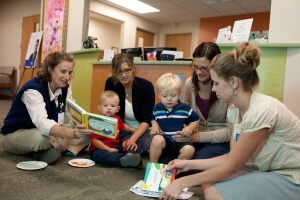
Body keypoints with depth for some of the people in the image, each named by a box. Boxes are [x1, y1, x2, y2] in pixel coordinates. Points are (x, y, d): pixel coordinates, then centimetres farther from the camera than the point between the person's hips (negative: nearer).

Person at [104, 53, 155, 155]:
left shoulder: (146, 86, -16)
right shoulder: (111, 83, -9)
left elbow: (146, 120, -17)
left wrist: (132, 139, -32)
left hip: (142, 130, -2)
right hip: (121, 130, 2)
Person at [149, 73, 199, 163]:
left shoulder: (185, 108, 0)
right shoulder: (157, 108, 6)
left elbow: (195, 120, 11)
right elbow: (154, 119, 25)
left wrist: (190, 128, -9)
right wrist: (154, 126, 2)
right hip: (164, 140, 0)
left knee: (189, 150, -31)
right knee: (157, 139, -35)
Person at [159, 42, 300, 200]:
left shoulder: (260, 111, -30)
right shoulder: (235, 109, -3)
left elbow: (231, 166, -23)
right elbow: (232, 157, 0)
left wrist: (182, 182, -18)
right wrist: (189, 164, -1)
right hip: (267, 169, 7)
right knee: (208, 183, -2)